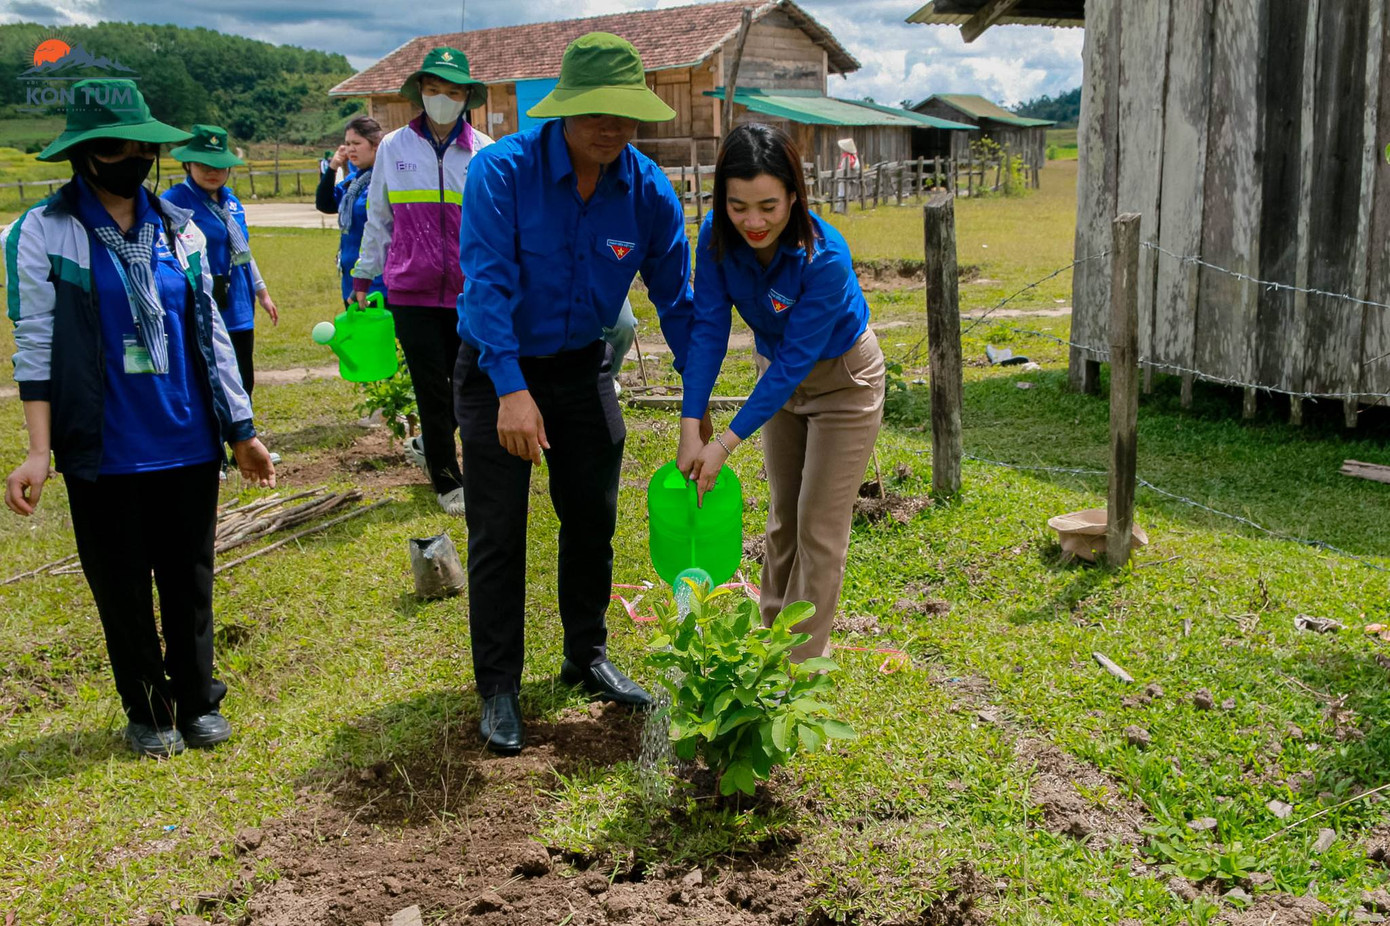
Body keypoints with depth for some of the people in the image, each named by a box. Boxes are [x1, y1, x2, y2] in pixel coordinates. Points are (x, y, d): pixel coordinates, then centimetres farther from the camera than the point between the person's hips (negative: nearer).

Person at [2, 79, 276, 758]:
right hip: (105, 453, -3)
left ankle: (196, 701, 29)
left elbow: (211, 333, 9)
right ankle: (146, 711, 28)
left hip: (189, 444, 3)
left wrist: (242, 430, 9)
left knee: (190, 579, 12)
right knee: (122, 588, 9)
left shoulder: (179, 228, 6)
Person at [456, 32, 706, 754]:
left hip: (583, 367, 4)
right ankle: (497, 689, 12)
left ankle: (587, 657, 32)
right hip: (498, 372, -4)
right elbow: (489, 284, -27)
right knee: (498, 534, -1)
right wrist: (513, 391, -36)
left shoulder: (648, 191, -11)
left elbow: (676, 300, -4)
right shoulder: (503, 172, -22)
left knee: (592, 519, 12)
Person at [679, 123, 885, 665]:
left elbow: (796, 360, -32)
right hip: (779, 375, 5)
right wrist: (691, 429, -28)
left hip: (842, 379, -5)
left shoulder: (825, 258, -35)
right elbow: (708, 328, -21)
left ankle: (804, 661, 10)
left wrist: (727, 443, -32)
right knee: (782, 517, 16)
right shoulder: (718, 236, -21)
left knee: (819, 525, -1)